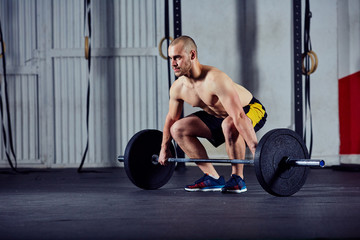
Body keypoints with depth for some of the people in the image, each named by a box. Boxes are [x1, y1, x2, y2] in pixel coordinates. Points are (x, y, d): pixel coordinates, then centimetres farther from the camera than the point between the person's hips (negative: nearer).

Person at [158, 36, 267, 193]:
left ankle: (237, 179, -21)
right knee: (177, 129, -1)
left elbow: (238, 117, -43)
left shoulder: (215, 80, -37)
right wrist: (164, 149, 15)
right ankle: (212, 179, 4)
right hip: (218, 115, 8)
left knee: (229, 125, -41)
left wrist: (256, 151, -48)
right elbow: (171, 118, 7)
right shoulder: (178, 88, -12)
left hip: (252, 110, -8)